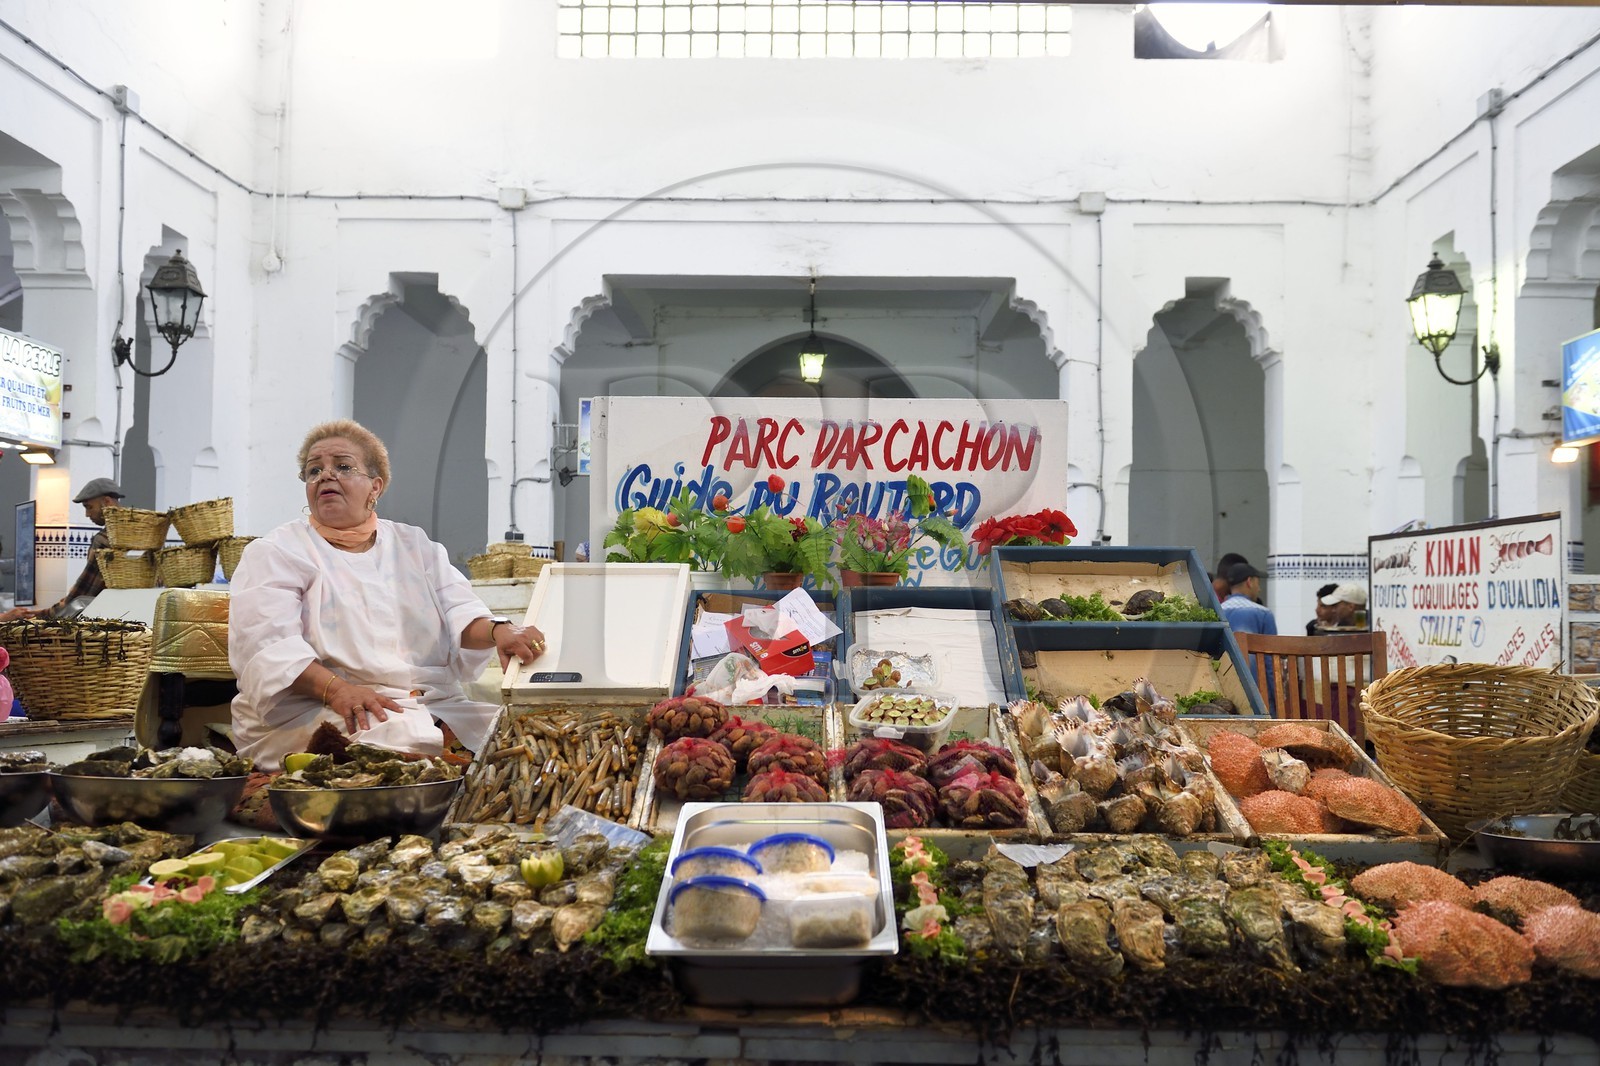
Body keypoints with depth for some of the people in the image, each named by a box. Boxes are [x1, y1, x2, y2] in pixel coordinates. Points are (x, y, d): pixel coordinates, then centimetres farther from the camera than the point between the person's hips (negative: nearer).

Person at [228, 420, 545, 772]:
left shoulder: (416, 546, 21)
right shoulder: (276, 553, 7)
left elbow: (459, 611, 9)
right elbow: (267, 643, -8)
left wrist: (497, 631, -16)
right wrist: (335, 689, -27)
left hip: (437, 708, 5)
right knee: (410, 740, -37)